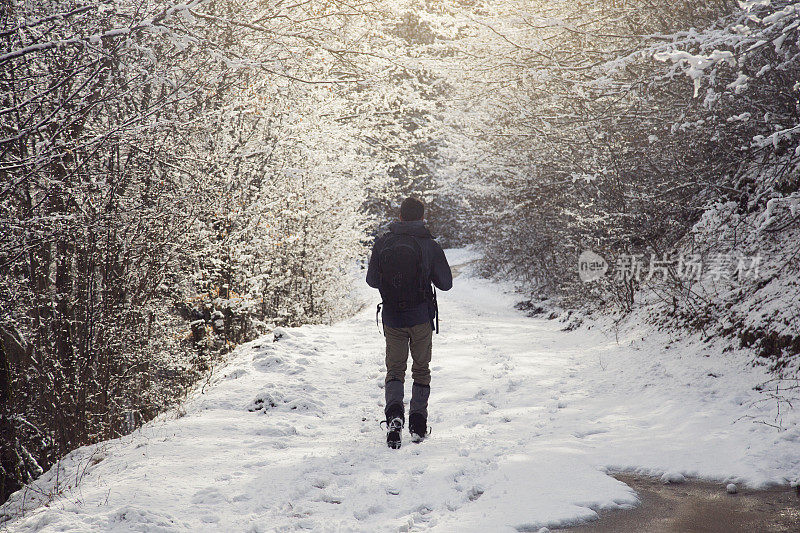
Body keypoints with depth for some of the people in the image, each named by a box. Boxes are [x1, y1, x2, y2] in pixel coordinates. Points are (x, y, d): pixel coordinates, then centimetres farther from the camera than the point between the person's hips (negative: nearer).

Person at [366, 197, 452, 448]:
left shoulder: (382, 243, -4)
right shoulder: (430, 246, -8)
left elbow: (372, 281, 4)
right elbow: (445, 283, 0)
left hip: (391, 317, 1)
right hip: (421, 316, -1)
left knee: (395, 369, 11)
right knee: (421, 370, 14)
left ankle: (394, 412, -15)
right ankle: (418, 424, 12)